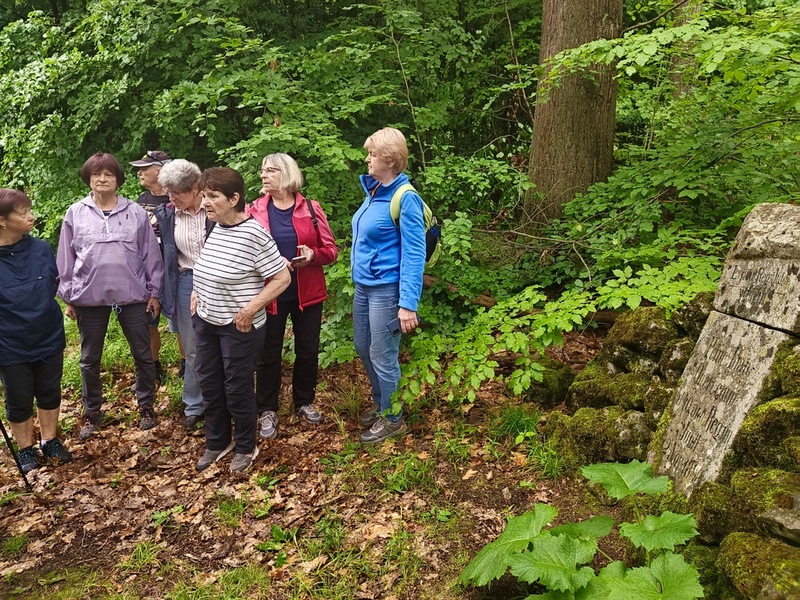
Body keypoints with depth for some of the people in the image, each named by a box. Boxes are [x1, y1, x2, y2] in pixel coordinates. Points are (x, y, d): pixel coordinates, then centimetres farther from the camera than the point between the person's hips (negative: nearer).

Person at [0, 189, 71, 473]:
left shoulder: (41, 249, -7)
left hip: (49, 339, 3)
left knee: (50, 393, 17)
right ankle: (26, 450, 33)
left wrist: (42, 311, 2)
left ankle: (50, 441, 37)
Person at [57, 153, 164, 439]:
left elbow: (151, 254, 2)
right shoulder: (75, 214, 1)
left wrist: (154, 292, 2)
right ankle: (92, 412, 29)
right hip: (89, 297, 1)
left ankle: (146, 406, 27)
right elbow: (66, 258, 5)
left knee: (143, 355, 10)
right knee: (89, 360, 13)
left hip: (133, 295, -1)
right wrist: (68, 296, 4)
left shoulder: (136, 212, -1)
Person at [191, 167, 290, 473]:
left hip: (239, 327, -7)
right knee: (209, 384, 17)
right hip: (205, 322, 7)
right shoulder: (211, 228, 1)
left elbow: (282, 278, -19)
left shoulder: (254, 234, -21)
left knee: (237, 388, 7)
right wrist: (197, 295, 6)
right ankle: (217, 442, 38)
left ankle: (246, 448, 29)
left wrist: (249, 310, -20)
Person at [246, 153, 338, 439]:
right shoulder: (254, 211, -2)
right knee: (268, 353, 7)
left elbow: (331, 250, 1)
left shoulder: (311, 208, -1)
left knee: (308, 350, 13)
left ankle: (304, 402, 34)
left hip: (308, 293, 1)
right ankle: (267, 410, 23)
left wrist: (314, 254, -19)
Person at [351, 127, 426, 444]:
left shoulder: (405, 198, -17)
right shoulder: (374, 190, 7)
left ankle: (392, 418, 24)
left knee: (382, 356, 4)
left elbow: (414, 255, -19)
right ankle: (380, 402, 41)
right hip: (363, 285, 9)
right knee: (363, 348, 20)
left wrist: (408, 304, -23)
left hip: (386, 289, -8)